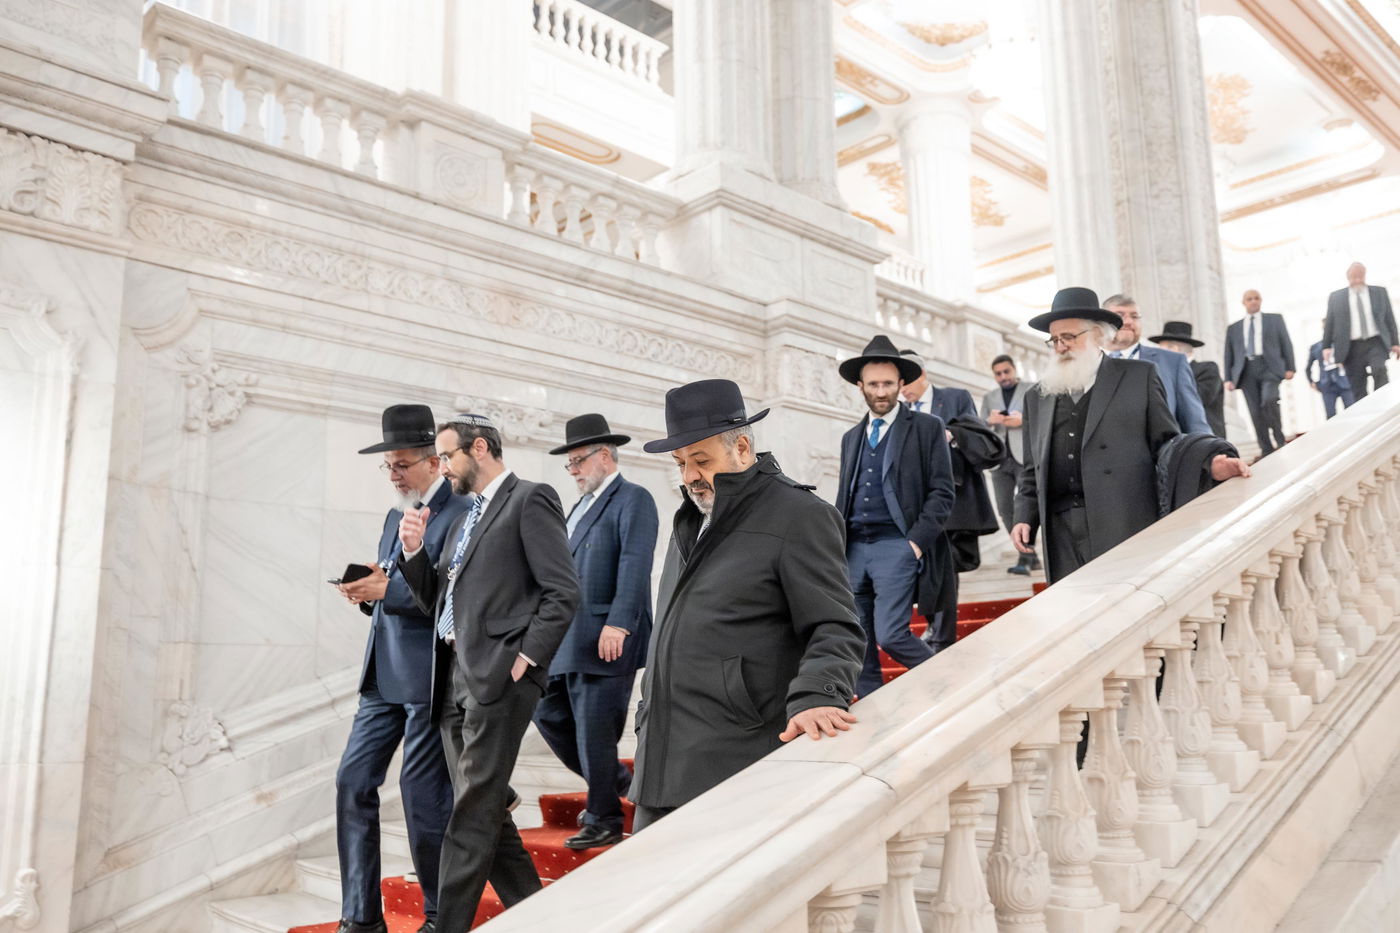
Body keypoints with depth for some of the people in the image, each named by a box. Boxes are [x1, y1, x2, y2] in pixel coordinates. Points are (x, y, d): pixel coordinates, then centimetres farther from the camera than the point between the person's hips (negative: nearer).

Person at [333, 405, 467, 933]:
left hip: (428, 678, -8)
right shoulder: (394, 517, 17)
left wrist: (388, 590, -22)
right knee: (353, 782, 8)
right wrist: (367, 591, -2)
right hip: (383, 675, 9)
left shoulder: (460, 517, -11)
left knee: (424, 795, 0)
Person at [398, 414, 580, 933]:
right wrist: (414, 551, 6)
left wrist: (526, 658, -15)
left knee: (472, 816, -6)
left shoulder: (530, 500, -4)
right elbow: (437, 603, 20)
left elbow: (563, 592, -11)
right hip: (454, 680, 9)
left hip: (498, 676, -9)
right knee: (485, 811, 13)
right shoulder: (465, 519, 21)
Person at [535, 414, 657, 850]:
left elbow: (635, 565, -18)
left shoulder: (633, 499, -7)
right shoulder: (581, 506, 20)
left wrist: (618, 623, -27)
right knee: (549, 714, 12)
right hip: (569, 640, 9)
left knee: (594, 731, -3)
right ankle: (616, 782, 28)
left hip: (605, 640, -9)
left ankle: (604, 821, 14)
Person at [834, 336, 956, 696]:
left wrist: (917, 541, -13)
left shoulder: (927, 428, 3)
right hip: (854, 548, 5)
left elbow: (942, 493, -3)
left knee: (890, 635, -13)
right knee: (859, 647, 4)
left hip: (897, 545, -5)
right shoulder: (851, 438, 18)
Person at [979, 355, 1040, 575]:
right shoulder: (989, 397, 20)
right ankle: (1031, 556, 9)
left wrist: (1023, 420, -16)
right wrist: (989, 420, -10)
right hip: (1000, 459, 5)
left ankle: (1025, 558, -17)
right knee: (1005, 509, 0)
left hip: (1026, 457, -4)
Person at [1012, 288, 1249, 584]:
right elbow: (1033, 471, 19)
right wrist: (1025, 517, 6)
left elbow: (1167, 443, 7)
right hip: (1062, 534, 3)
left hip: (1126, 528, -3)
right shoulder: (1039, 397, 18)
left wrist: (1210, 465, -10)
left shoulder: (1138, 376, 9)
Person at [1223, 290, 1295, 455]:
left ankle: (1279, 440, -9)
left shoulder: (1275, 319, 16)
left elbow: (1286, 344, 11)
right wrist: (1228, 379, 6)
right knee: (1256, 413, -4)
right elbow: (1229, 355, 15)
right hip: (1246, 371, 2)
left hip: (1269, 367, -2)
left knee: (1269, 400, -25)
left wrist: (1289, 368, 1)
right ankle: (1267, 451, -1)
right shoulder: (1233, 328, 18)